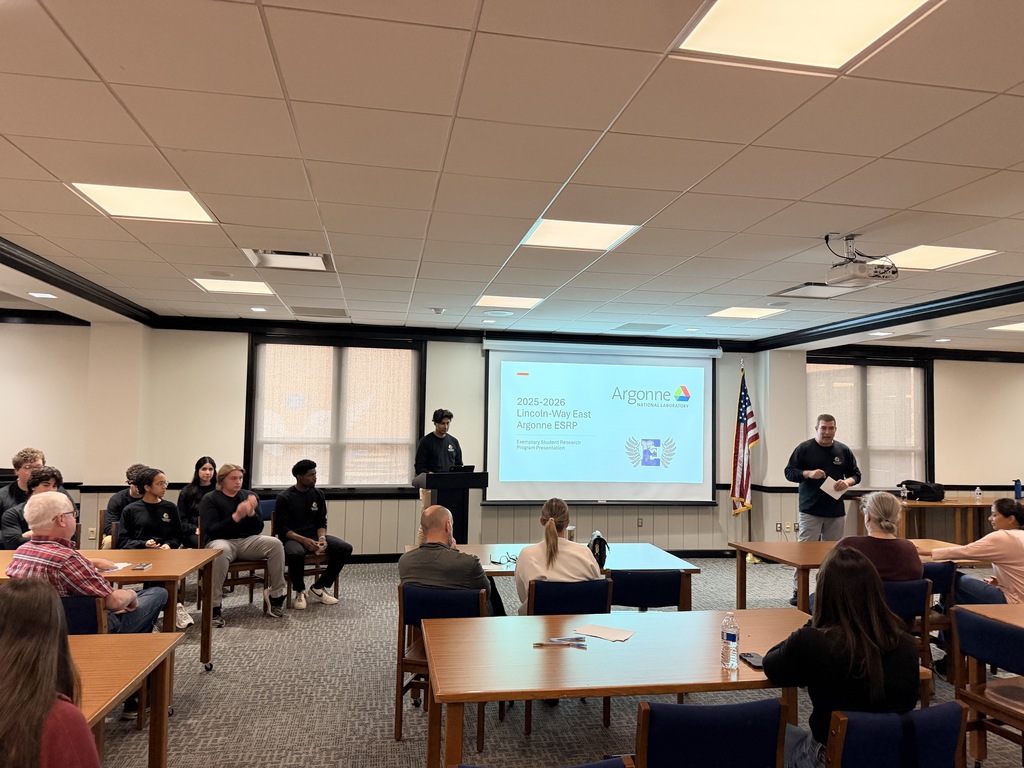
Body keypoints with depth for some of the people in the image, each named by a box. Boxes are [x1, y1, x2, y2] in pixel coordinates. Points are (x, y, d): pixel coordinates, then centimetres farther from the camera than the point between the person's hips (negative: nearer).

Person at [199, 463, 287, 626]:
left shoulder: (250, 496, 11)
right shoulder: (210, 499, 0)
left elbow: (258, 530, 6)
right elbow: (211, 530, -13)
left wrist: (252, 513, -15)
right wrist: (236, 516, -26)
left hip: (247, 541, 4)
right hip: (220, 541, -4)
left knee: (275, 543, -22)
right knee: (220, 550, -39)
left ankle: (276, 597, -11)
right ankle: (214, 608, -31)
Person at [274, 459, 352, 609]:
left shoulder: (318, 494, 7)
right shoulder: (284, 497, -6)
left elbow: (322, 522, 10)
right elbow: (282, 528, -10)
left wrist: (322, 538, -12)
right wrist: (304, 540, -24)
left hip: (314, 535, 5)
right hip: (292, 538, -5)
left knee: (345, 548, -19)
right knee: (296, 553, -41)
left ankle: (318, 587, -4)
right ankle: (300, 591, -12)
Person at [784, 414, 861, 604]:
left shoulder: (844, 451, 9)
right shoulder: (804, 449, -1)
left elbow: (856, 474, 16)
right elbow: (789, 472, -1)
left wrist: (847, 482, -6)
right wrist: (808, 473, -18)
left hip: (836, 511, 4)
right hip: (810, 510, -4)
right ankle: (798, 591, -1)